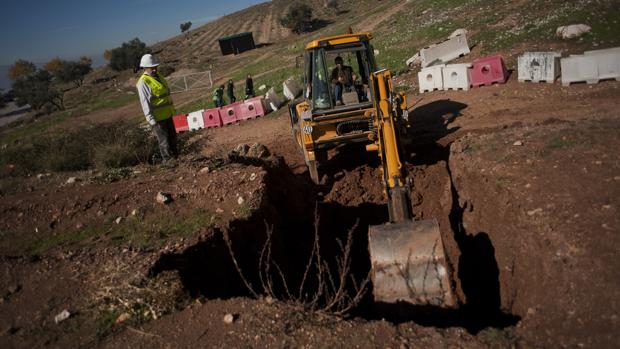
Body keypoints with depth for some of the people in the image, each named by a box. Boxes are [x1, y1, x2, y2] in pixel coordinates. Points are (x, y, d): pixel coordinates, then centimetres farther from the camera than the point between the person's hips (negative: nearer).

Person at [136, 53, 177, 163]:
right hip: (157, 118, -8)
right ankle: (168, 161, 8)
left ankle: (176, 157, 28)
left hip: (167, 115, 8)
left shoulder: (159, 77, 12)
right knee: (164, 141, -1)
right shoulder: (143, 82, -13)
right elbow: (145, 103, -17)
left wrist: (173, 110, 21)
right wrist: (152, 120, -20)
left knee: (173, 137, 16)